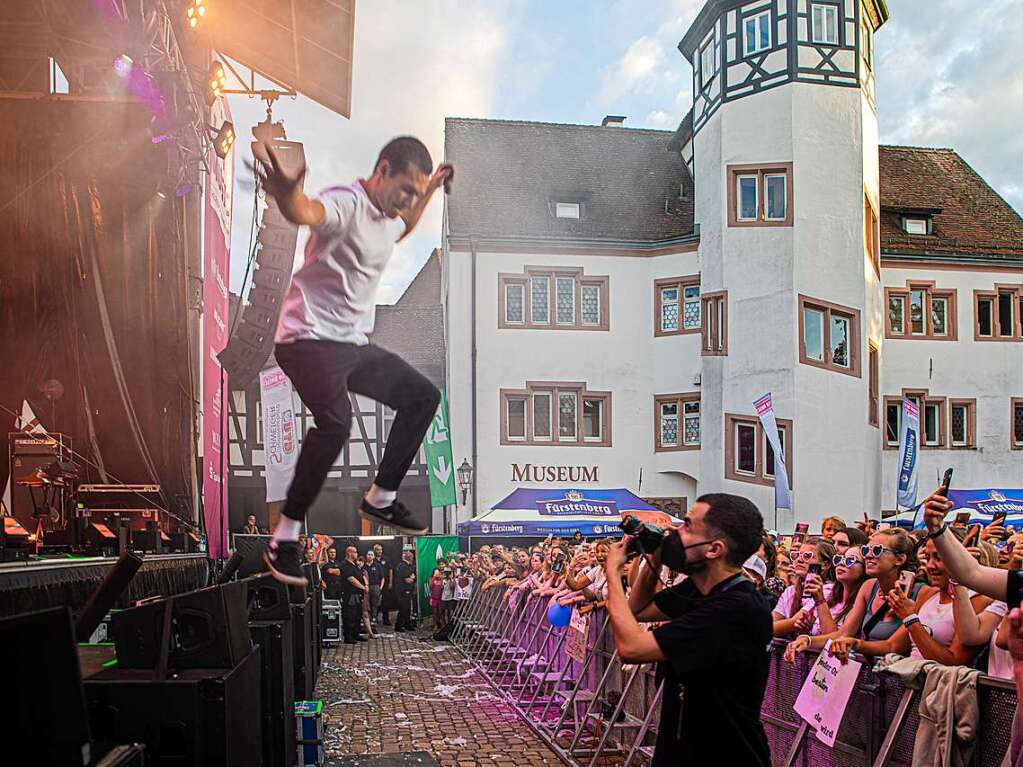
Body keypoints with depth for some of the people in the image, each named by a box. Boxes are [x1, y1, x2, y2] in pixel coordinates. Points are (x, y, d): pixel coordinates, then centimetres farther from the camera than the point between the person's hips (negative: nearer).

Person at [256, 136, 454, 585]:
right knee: (335, 422, -34)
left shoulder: (387, 217, 13)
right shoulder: (347, 203, -17)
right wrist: (286, 195, -66)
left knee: (422, 396, 18)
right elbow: (307, 212, -43)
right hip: (310, 340, -10)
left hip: (354, 345, 10)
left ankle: (381, 500, 30)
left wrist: (431, 190, 35)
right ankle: (285, 539, -21)